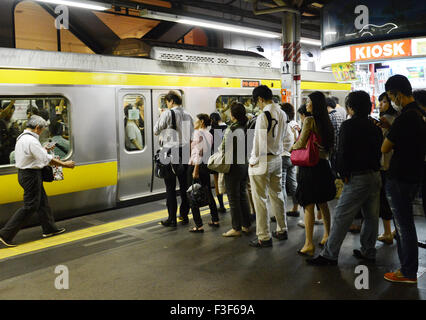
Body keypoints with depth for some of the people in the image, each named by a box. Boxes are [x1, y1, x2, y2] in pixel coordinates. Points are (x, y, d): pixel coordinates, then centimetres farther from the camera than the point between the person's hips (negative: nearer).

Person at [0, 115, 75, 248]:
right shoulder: (31, 141, -22)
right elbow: (46, 159, -21)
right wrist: (64, 164, -14)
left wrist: (44, 150, 22)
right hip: (31, 175, -11)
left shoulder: (22, 137, 10)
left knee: (42, 201, 17)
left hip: (24, 172, 11)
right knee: (30, 206, -4)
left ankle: (49, 228, 29)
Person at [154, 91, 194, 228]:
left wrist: (161, 116, 11)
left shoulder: (167, 113, -9)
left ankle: (172, 219, 2)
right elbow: (192, 135, 10)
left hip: (170, 151, -5)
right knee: (184, 185, 13)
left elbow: (156, 130, -2)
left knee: (170, 188, 0)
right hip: (185, 153, 6)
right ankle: (185, 216, 21)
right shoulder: (188, 115, 8)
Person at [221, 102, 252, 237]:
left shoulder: (231, 129, -18)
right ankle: (246, 225, 25)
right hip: (245, 164, 7)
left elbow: (224, 149, -16)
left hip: (233, 166, -7)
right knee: (243, 195, 17)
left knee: (233, 198, 1)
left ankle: (236, 228, 7)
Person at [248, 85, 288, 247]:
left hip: (262, 161, -8)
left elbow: (259, 142, -20)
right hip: (277, 158, 8)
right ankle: (282, 230, 31)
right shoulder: (282, 114, 4)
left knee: (260, 199, 2)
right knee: (277, 195, 19)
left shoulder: (263, 116, -20)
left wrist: (253, 160, -9)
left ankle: (264, 237, 8)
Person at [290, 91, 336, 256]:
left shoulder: (309, 120, -13)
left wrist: (292, 147, 7)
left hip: (309, 166, -7)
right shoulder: (326, 122, 8)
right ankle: (327, 235, 31)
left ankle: (309, 244, -1)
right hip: (323, 164, 8)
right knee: (323, 203, 19)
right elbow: (330, 145, 15)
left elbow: (301, 143, -12)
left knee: (308, 206, -4)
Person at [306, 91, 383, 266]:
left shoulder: (349, 125, -10)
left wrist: (344, 174, -5)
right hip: (375, 176, 8)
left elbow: (343, 152, -13)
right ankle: (368, 252, 25)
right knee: (371, 216, 14)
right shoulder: (375, 127, 11)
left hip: (358, 177, -8)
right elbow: (379, 151, 16)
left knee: (341, 217, -5)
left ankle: (329, 255, -1)